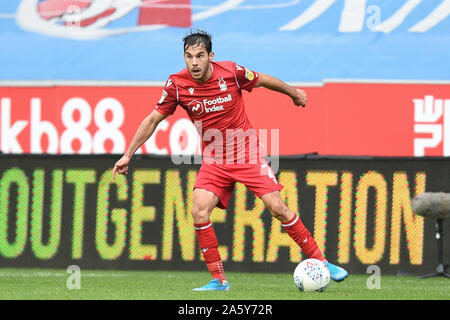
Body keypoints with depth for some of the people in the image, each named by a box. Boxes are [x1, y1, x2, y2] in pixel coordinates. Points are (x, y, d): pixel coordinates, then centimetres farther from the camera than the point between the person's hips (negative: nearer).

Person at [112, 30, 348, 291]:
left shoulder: (231, 72, -15)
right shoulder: (177, 85, -11)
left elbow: (263, 80, 5)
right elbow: (153, 120, 1)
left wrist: (294, 93, 21)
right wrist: (128, 155, 2)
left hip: (247, 153, -1)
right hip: (214, 160, 2)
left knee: (278, 208, -9)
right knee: (199, 211, -19)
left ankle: (320, 262, 6)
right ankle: (219, 280, -8)